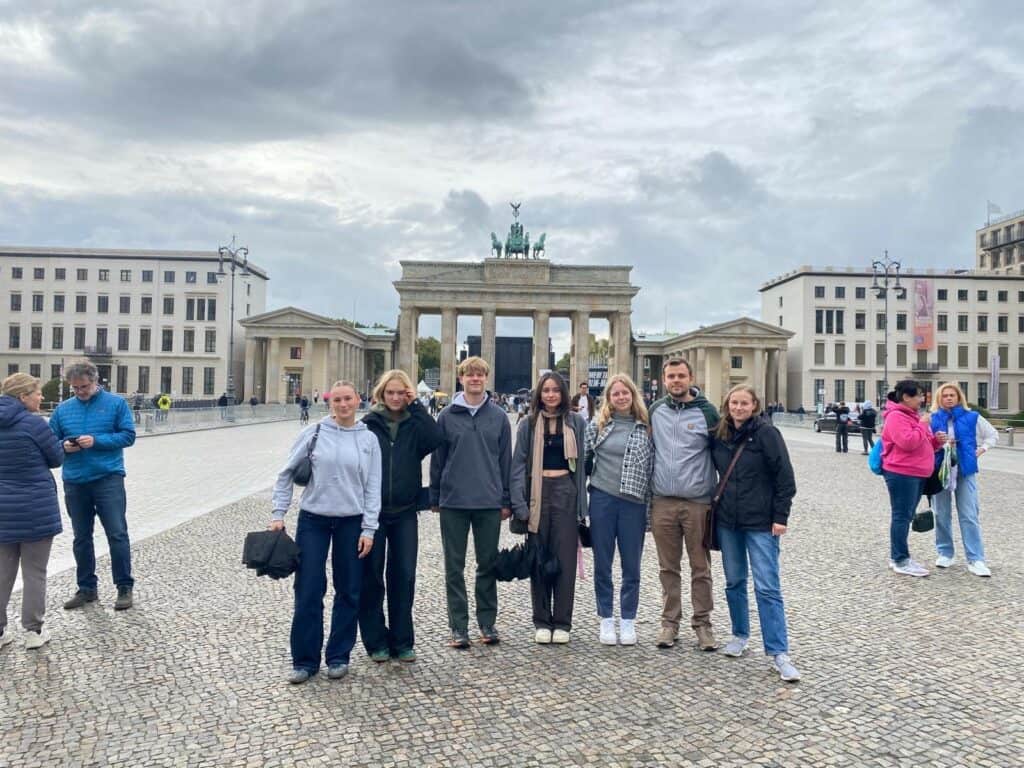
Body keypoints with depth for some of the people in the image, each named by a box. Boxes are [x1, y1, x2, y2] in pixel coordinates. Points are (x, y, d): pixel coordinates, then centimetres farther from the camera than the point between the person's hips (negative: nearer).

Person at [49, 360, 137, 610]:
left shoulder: (116, 403, 0)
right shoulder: (63, 408, 10)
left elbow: (128, 436, -4)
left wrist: (96, 441, -16)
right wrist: (64, 446, -9)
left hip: (108, 479, -4)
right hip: (75, 482, 4)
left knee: (117, 534, -5)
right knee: (81, 538, 12)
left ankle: (124, 587, 5)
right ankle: (86, 588, 24)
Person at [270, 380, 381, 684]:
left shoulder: (369, 439, 1)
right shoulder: (314, 432, -2)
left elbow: (373, 488, 1)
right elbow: (287, 472, 4)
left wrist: (368, 529, -4)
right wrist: (278, 514, 0)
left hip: (351, 522, 1)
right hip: (313, 520, -1)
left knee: (349, 592, 8)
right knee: (308, 592, 2)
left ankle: (338, 656, 23)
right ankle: (304, 660, 16)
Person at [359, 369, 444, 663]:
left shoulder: (414, 425, 3)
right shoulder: (368, 424, -1)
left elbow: (436, 437, -17)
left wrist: (416, 406, -12)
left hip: (405, 512, 1)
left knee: (404, 576, 5)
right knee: (371, 576, 6)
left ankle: (402, 642, 17)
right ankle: (376, 642, 19)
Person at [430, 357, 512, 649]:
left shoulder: (499, 417, 3)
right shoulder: (447, 416, 0)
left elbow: (506, 460, 5)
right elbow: (437, 459, 4)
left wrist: (506, 501, 4)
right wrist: (434, 498, 3)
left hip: (489, 503, 1)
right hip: (453, 503, -1)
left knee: (488, 565, 10)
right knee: (454, 567, 6)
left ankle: (487, 623, 23)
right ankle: (458, 627, 16)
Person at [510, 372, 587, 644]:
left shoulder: (576, 423, 5)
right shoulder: (528, 424, 4)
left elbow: (581, 463, 5)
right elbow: (518, 465, 1)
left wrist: (581, 505, 0)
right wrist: (519, 504, -8)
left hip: (566, 492, 0)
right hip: (538, 493, 0)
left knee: (565, 558, 2)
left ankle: (562, 622, 13)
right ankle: (541, 622, 17)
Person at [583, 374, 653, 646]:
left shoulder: (646, 427, 3)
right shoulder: (597, 425, 3)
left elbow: (653, 467, 4)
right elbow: (584, 458, 7)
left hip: (634, 503, 0)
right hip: (602, 500, 0)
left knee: (631, 565, 8)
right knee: (602, 564, 9)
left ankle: (628, 621, 22)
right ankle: (606, 620, 21)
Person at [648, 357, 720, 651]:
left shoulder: (707, 412, -2)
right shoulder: (655, 411, 7)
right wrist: (647, 494, 12)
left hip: (697, 502, -2)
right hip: (662, 502, 2)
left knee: (700, 568, 7)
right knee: (668, 568, 11)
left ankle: (702, 623, 19)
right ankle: (670, 622, 22)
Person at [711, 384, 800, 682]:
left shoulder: (766, 432, -9)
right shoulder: (719, 435, 5)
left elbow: (785, 477, -9)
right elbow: (713, 471, 18)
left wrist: (780, 517, -10)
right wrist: (716, 505, 12)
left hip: (761, 523, -5)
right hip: (727, 521, 5)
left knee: (768, 587, -5)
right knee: (734, 582, 14)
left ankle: (779, 653, 1)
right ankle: (740, 635, 31)